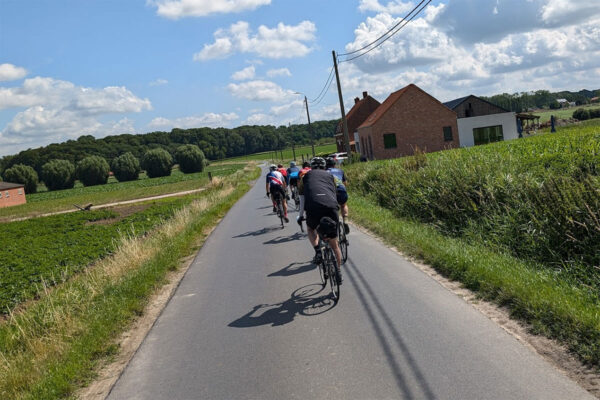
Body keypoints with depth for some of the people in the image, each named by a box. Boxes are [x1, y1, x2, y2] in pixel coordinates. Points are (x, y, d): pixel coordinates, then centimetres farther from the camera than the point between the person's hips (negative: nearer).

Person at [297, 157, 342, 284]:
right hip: (331, 206, 1)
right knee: (334, 244, 15)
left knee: (311, 229, 31)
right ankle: (338, 272, 19)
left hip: (313, 206, -1)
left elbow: (302, 197, 25)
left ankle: (317, 251, 7)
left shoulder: (307, 175, 26)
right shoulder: (330, 175, 30)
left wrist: (300, 215, 32)